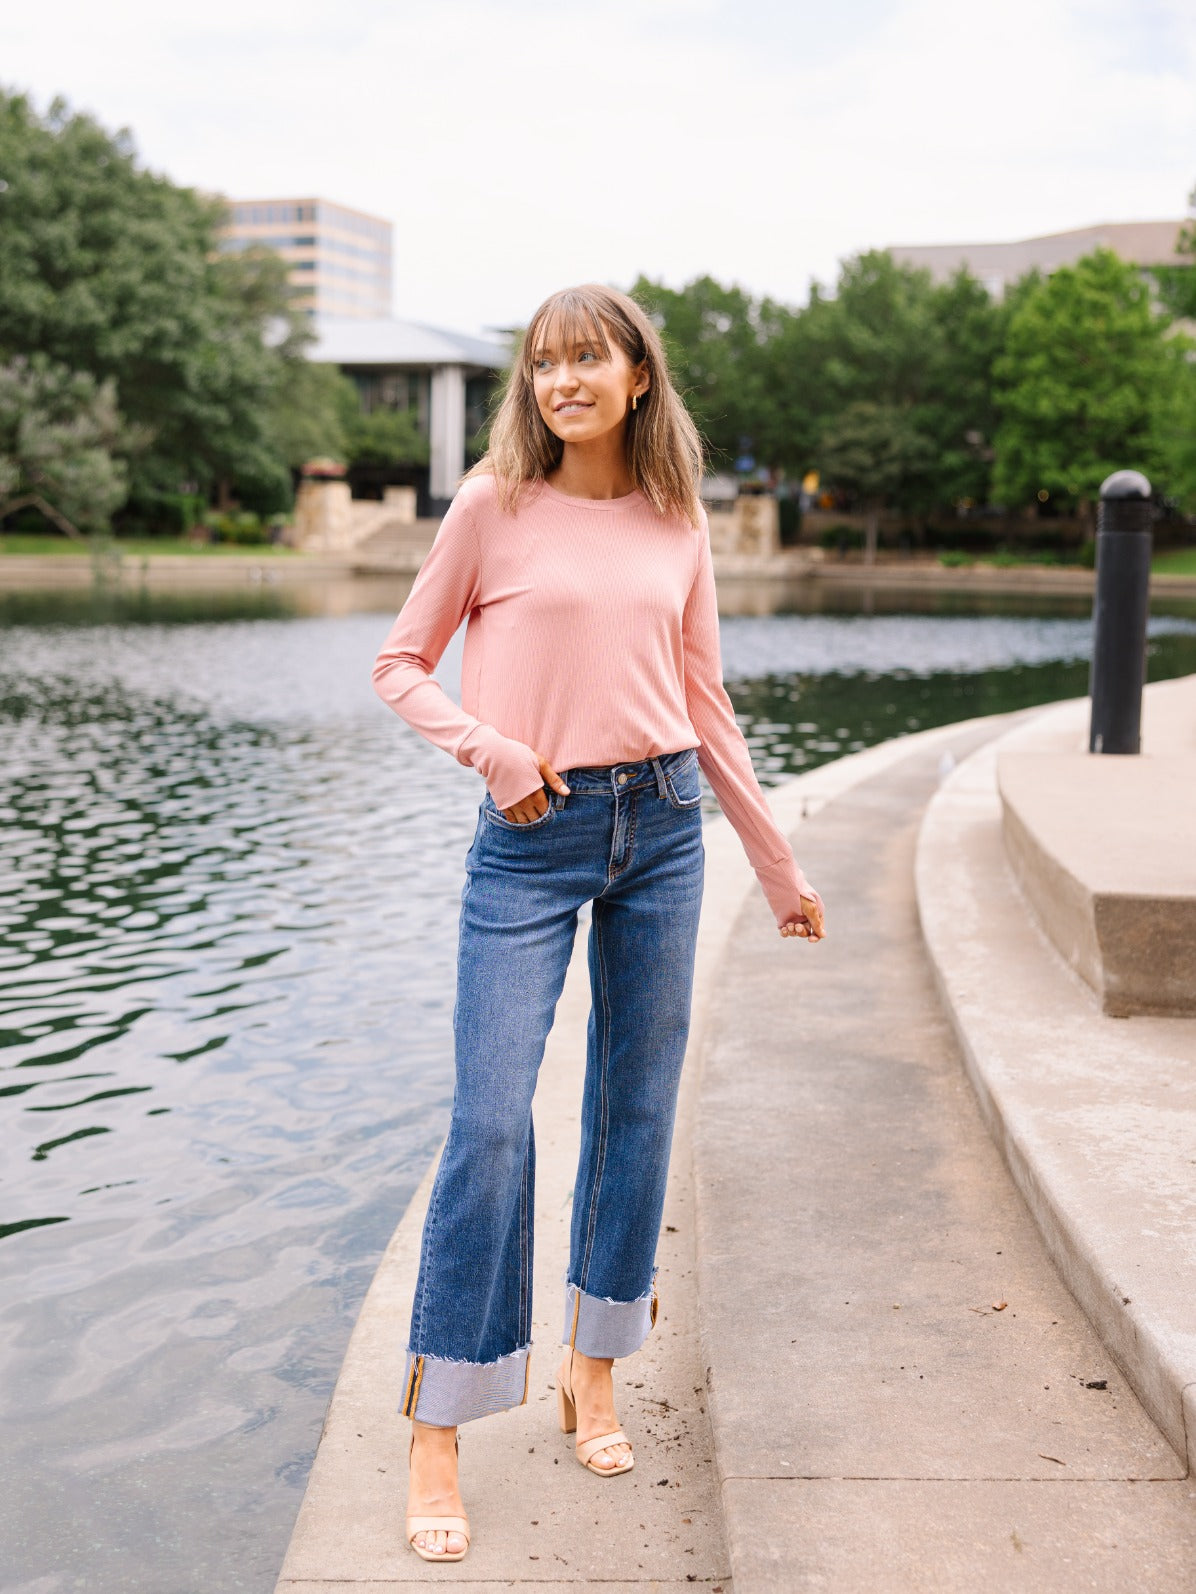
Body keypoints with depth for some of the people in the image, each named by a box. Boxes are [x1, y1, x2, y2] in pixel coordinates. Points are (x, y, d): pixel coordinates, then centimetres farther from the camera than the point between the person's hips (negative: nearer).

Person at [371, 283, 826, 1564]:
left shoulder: (678, 528, 8)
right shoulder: (493, 507, -1)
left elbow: (705, 709, 13)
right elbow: (400, 665, 3)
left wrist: (778, 867, 15)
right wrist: (486, 746, -15)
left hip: (662, 826, 4)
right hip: (532, 836, -4)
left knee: (637, 1105, 9)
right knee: (491, 1120, -7)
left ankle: (594, 1368, 28)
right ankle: (436, 1440, 4)